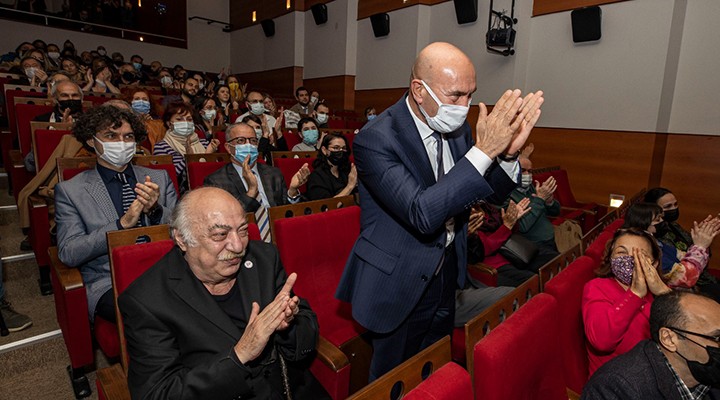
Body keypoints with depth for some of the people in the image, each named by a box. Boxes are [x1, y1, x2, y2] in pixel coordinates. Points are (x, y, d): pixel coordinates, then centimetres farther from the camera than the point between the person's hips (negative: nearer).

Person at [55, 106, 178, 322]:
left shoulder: (159, 177, 14)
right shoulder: (69, 190, 7)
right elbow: (68, 254, -3)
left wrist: (156, 211, -11)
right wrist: (122, 224, -15)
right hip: (110, 282, -3)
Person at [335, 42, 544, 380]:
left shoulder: (457, 127, -3)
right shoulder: (375, 139, -24)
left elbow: (493, 191, 3)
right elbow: (422, 214, -34)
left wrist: (508, 152, -18)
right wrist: (483, 151, -35)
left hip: (447, 275, 6)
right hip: (400, 287, -6)